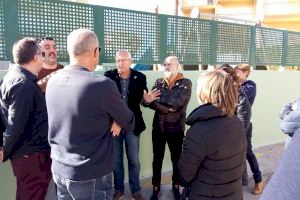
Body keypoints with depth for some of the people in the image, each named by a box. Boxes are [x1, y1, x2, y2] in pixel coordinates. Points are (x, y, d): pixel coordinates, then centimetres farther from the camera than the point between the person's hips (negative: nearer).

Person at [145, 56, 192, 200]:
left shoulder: (185, 83, -5)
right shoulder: (158, 82, 4)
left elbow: (179, 101, -21)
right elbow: (151, 102, -9)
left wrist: (159, 97, -15)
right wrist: (169, 108, -22)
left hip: (176, 128, -2)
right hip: (158, 126, 2)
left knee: (176, 158, 14)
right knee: (157, 158, 11)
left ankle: (176, 186, 36)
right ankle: (156, 187, 30)